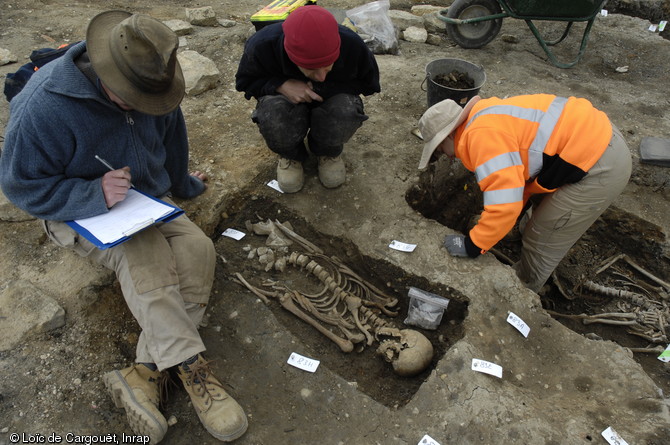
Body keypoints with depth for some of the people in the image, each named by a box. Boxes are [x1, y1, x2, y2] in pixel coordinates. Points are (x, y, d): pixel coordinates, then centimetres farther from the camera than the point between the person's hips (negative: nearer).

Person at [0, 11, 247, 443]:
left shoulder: (150, 85, -7)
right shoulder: (42, 107, -24)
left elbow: (170, 137, 11)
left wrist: (184, 185, 26)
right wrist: (94, 195, -30)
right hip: (80, 214, -5)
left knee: (197, 247, -24)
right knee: (146, 257, -35)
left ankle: (145, 373, -25)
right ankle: (192, 368, -28)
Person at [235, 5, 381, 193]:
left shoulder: (353, 45, -29)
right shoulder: (262, 45, -30)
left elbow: (368, 84, -11)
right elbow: (245, 81, -11)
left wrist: (326, 89, -28)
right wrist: (281, 85, -33)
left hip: (330, 100, 1)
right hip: (287, 100, 0)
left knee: (347, 111, -34)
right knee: (272, 115, -36)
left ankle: (329, 152, 0)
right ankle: (291, 155, -1)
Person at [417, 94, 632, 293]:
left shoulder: (483, 136, -22)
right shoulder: (485, 119, 9)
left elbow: (504, 204, -28)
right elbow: (516, 175, 18)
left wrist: (472, 245, -13)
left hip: (601, 168, -9)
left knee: (542, 242, 6)